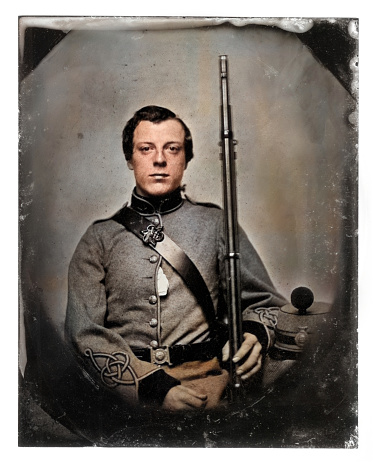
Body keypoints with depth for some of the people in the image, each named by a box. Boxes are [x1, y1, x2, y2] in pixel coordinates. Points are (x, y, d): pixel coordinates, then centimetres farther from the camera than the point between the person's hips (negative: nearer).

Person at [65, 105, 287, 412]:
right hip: (125, 387, 1)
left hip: (206, 381, -1)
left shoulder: (216, 223, 10)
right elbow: (84, 329, 1)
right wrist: (151, 386, -12)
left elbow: (263, 301, 13)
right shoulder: (100, 236, 8)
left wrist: (255, 335, -11)